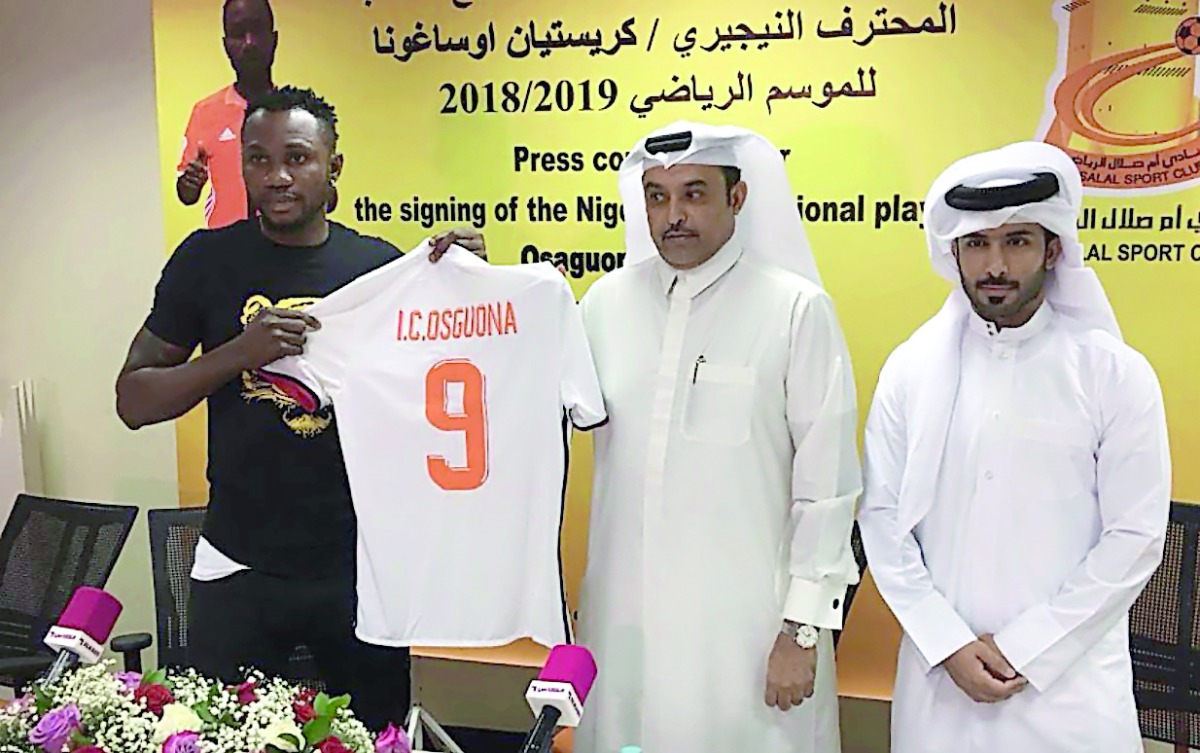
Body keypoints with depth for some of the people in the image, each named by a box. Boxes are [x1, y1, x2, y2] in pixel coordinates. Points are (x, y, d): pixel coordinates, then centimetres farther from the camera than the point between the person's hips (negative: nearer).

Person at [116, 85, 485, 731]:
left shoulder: (381, 265, -2)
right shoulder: (208, 259, -2)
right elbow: (133, 399, -2)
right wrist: (240, 351, -18)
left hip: (360, 565, 1)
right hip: (238, 567, 0)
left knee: (377, 733, 15)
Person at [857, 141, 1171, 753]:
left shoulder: (1117, 374, -4)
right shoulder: (910, 369, 1)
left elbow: (1135, 537, -6)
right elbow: (882, 518, 0)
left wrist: (1026, 649, -9)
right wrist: (948, 643, -8)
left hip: (1069, 676, -1)